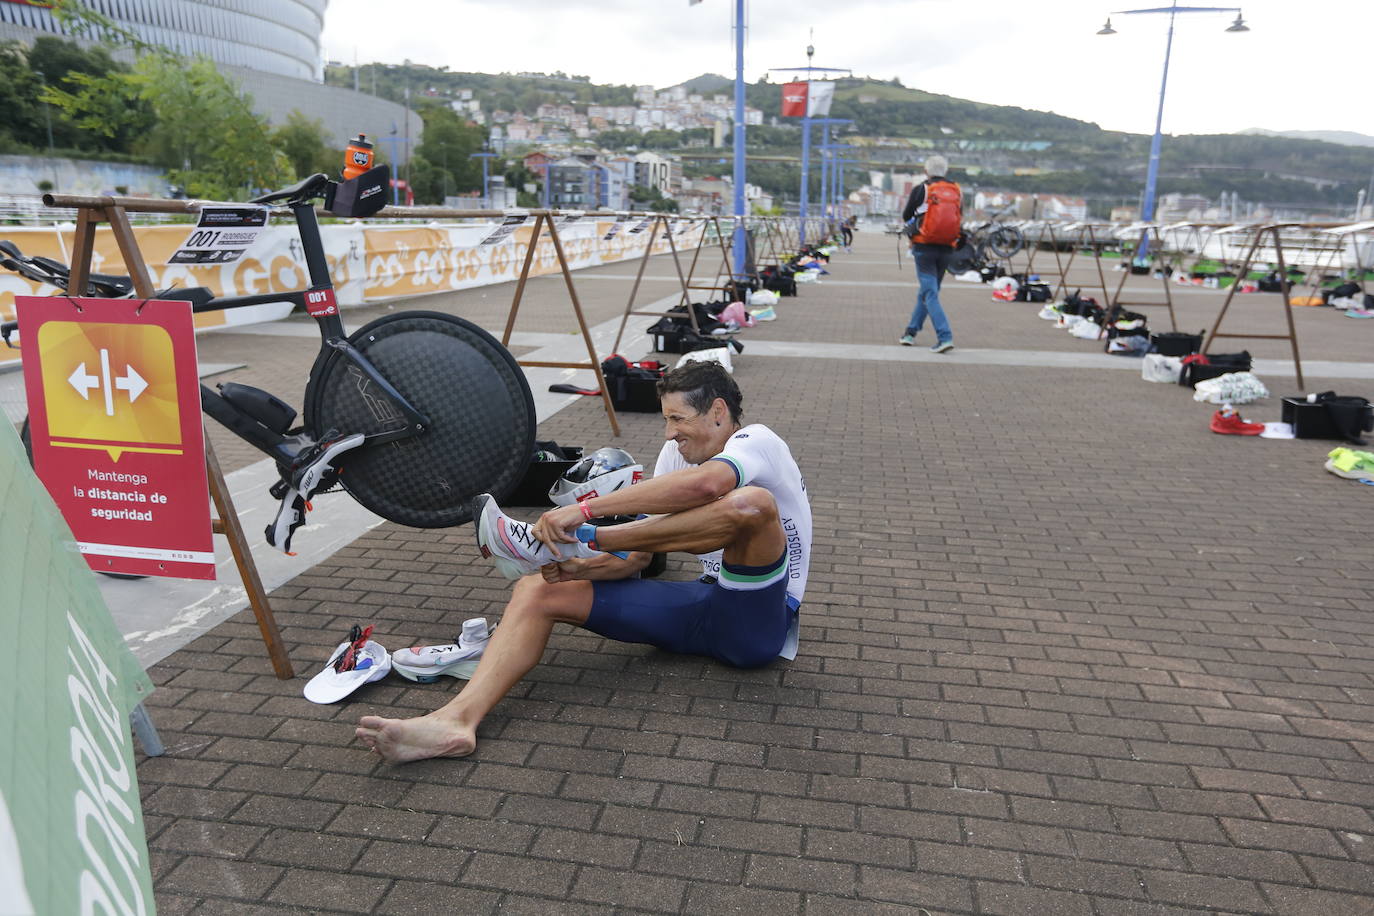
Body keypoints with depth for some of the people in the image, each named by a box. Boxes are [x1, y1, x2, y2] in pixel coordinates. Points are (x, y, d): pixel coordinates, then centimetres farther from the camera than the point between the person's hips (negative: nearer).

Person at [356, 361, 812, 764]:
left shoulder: (756, 441, -9)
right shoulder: (678, 453, 14)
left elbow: (705, 484, -35)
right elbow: (636, 556, 8)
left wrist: (584, 510, -35)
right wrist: (576, 569, -13)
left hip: (759, 621, -7)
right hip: (704, 604, 7)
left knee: (750, 502, -37)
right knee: (538, 591, -5)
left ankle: (573, 541, -28)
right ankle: (458, 719, -26)